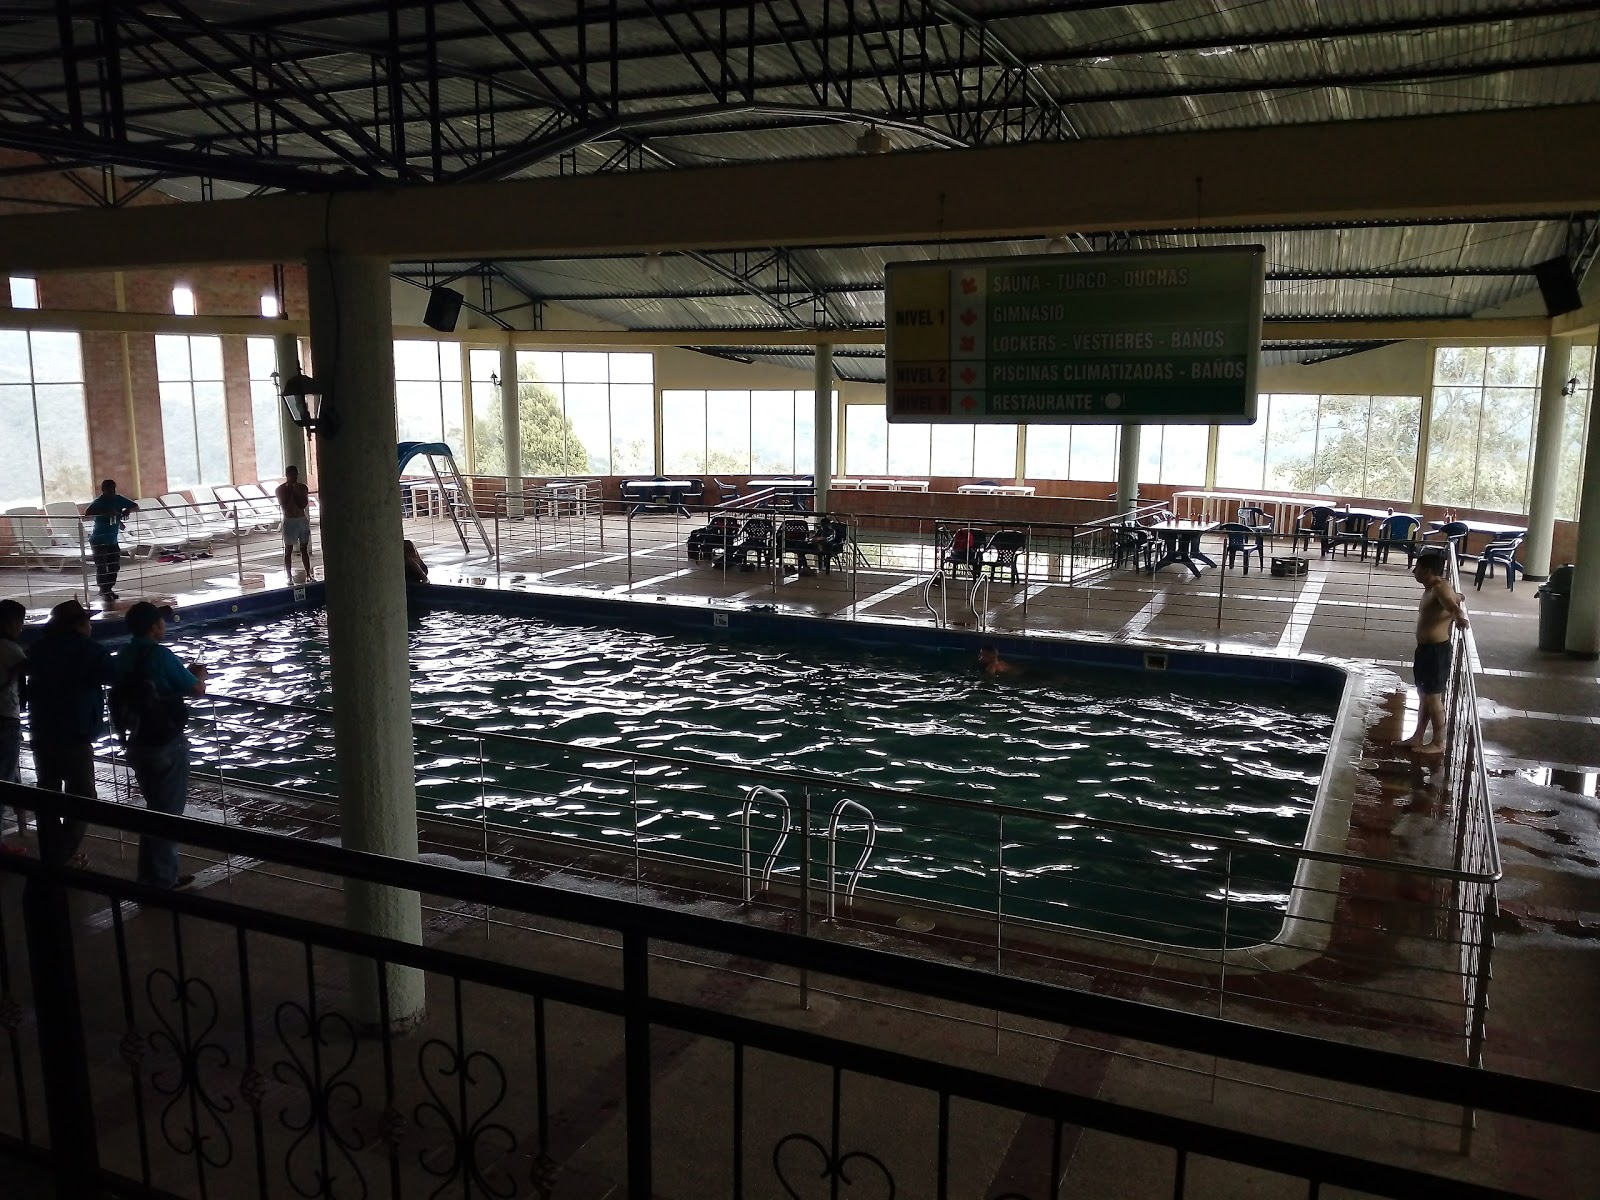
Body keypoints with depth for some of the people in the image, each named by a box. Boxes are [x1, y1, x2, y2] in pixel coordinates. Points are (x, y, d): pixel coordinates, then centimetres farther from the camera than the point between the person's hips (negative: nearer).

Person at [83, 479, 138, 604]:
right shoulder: (99, 502, -16)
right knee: (101, 567, -4)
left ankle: (109, 589, 24)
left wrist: (128, 510, -17)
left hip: (112, 540, 6)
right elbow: (86, 513, -32)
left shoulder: (119, 499, -1)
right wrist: (106, 513, -41)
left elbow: (136, 507, 5)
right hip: (98, 540, -6)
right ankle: (104, 592, 6)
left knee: (115, 566, 9)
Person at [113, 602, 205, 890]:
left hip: (137, 743, 7)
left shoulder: (124, 656, 4)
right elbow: (198, 690, -11)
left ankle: (148, 876, 28)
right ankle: (163, 879, 11)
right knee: (169, 811, 5)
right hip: (167, 745, -7)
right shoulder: (160, 655, -18)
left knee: (154, 807, 20)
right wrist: (199, 674, 10)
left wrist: (185, 673, 21)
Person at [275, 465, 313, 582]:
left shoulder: (302, 487, 3)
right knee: (288, 551, 3)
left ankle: (308, 574, 15)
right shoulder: (281, 489, -6)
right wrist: (290, 492, -17)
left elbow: (304, 504, -7)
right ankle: (289, 577, 9)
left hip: (303, 520, 3)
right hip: (289, 522, -3)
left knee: (304, 549, 9)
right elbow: (284, 506, -15)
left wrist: (297, 492, -15)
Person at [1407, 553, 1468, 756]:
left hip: (1437, 650, -10)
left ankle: (1438, 743, 9)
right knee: (1423, 695, 17)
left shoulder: (1441, 589, -19)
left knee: (1433, 697, -1)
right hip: (1425, 648, 10)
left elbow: (1451, 603, -43)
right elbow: (1457, 597, 30)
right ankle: (1418, 737, 27)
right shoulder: (1431, 589, 12)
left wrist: (1459, 617, -60)